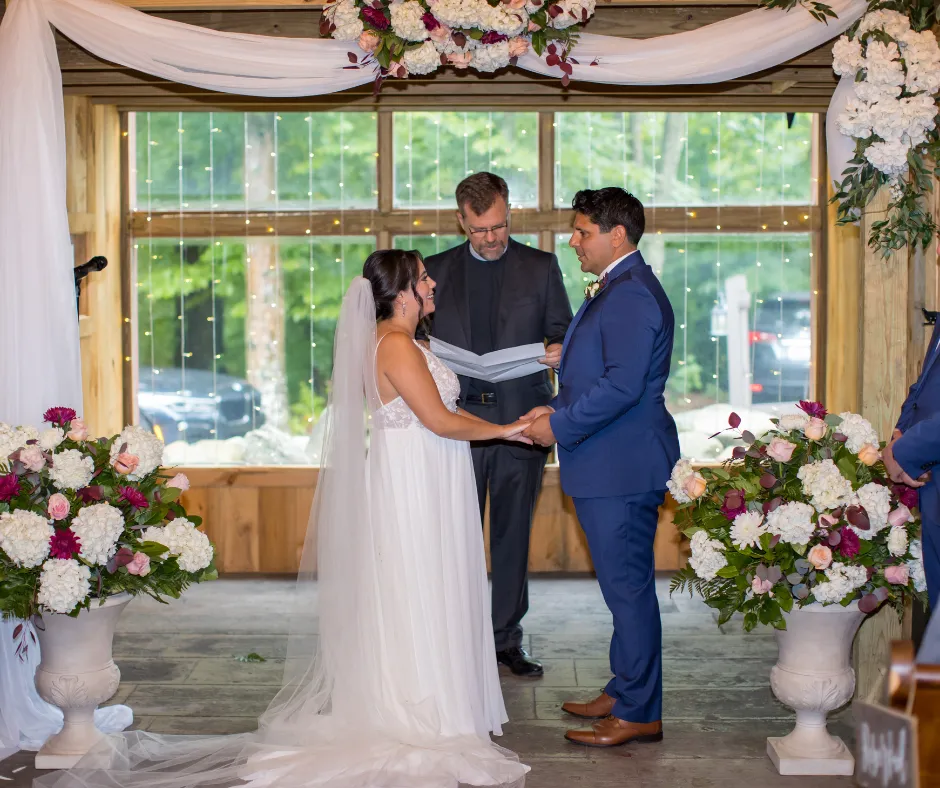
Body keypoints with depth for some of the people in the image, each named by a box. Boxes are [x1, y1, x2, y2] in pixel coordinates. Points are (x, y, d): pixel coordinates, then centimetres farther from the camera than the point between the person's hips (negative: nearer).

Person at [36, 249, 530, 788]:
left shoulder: (402, 341, 14)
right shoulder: (396, 346, -18)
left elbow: (443, 409, 17)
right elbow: (441, 421, -19)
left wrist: (505, 428, 12)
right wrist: (501, 430, -7)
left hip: (422, 485, 10)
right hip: (411, 486, -10)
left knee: (423, 599, 13)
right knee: (415, 598, -2)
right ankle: (422, 718, 6)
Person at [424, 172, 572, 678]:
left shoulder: (541, 267, 7)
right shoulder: (436, 270, 9)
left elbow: (563, 332, 7)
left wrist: (560, 350, -15)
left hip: (521, 420, 0)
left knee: (513, 535, 7)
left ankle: (507, 639, 17)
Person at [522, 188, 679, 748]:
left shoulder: (631, 294, -18)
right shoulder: (619, 289, 17)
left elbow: (621, 386, -25)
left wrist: (561, 425, -16)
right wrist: (558, 408, 10)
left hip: (623, 467, -11)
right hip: (610, 466, 11)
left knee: (628, 586, -4)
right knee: (624, 585, 17)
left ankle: (639, 714, 4)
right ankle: (625, 691, 28)